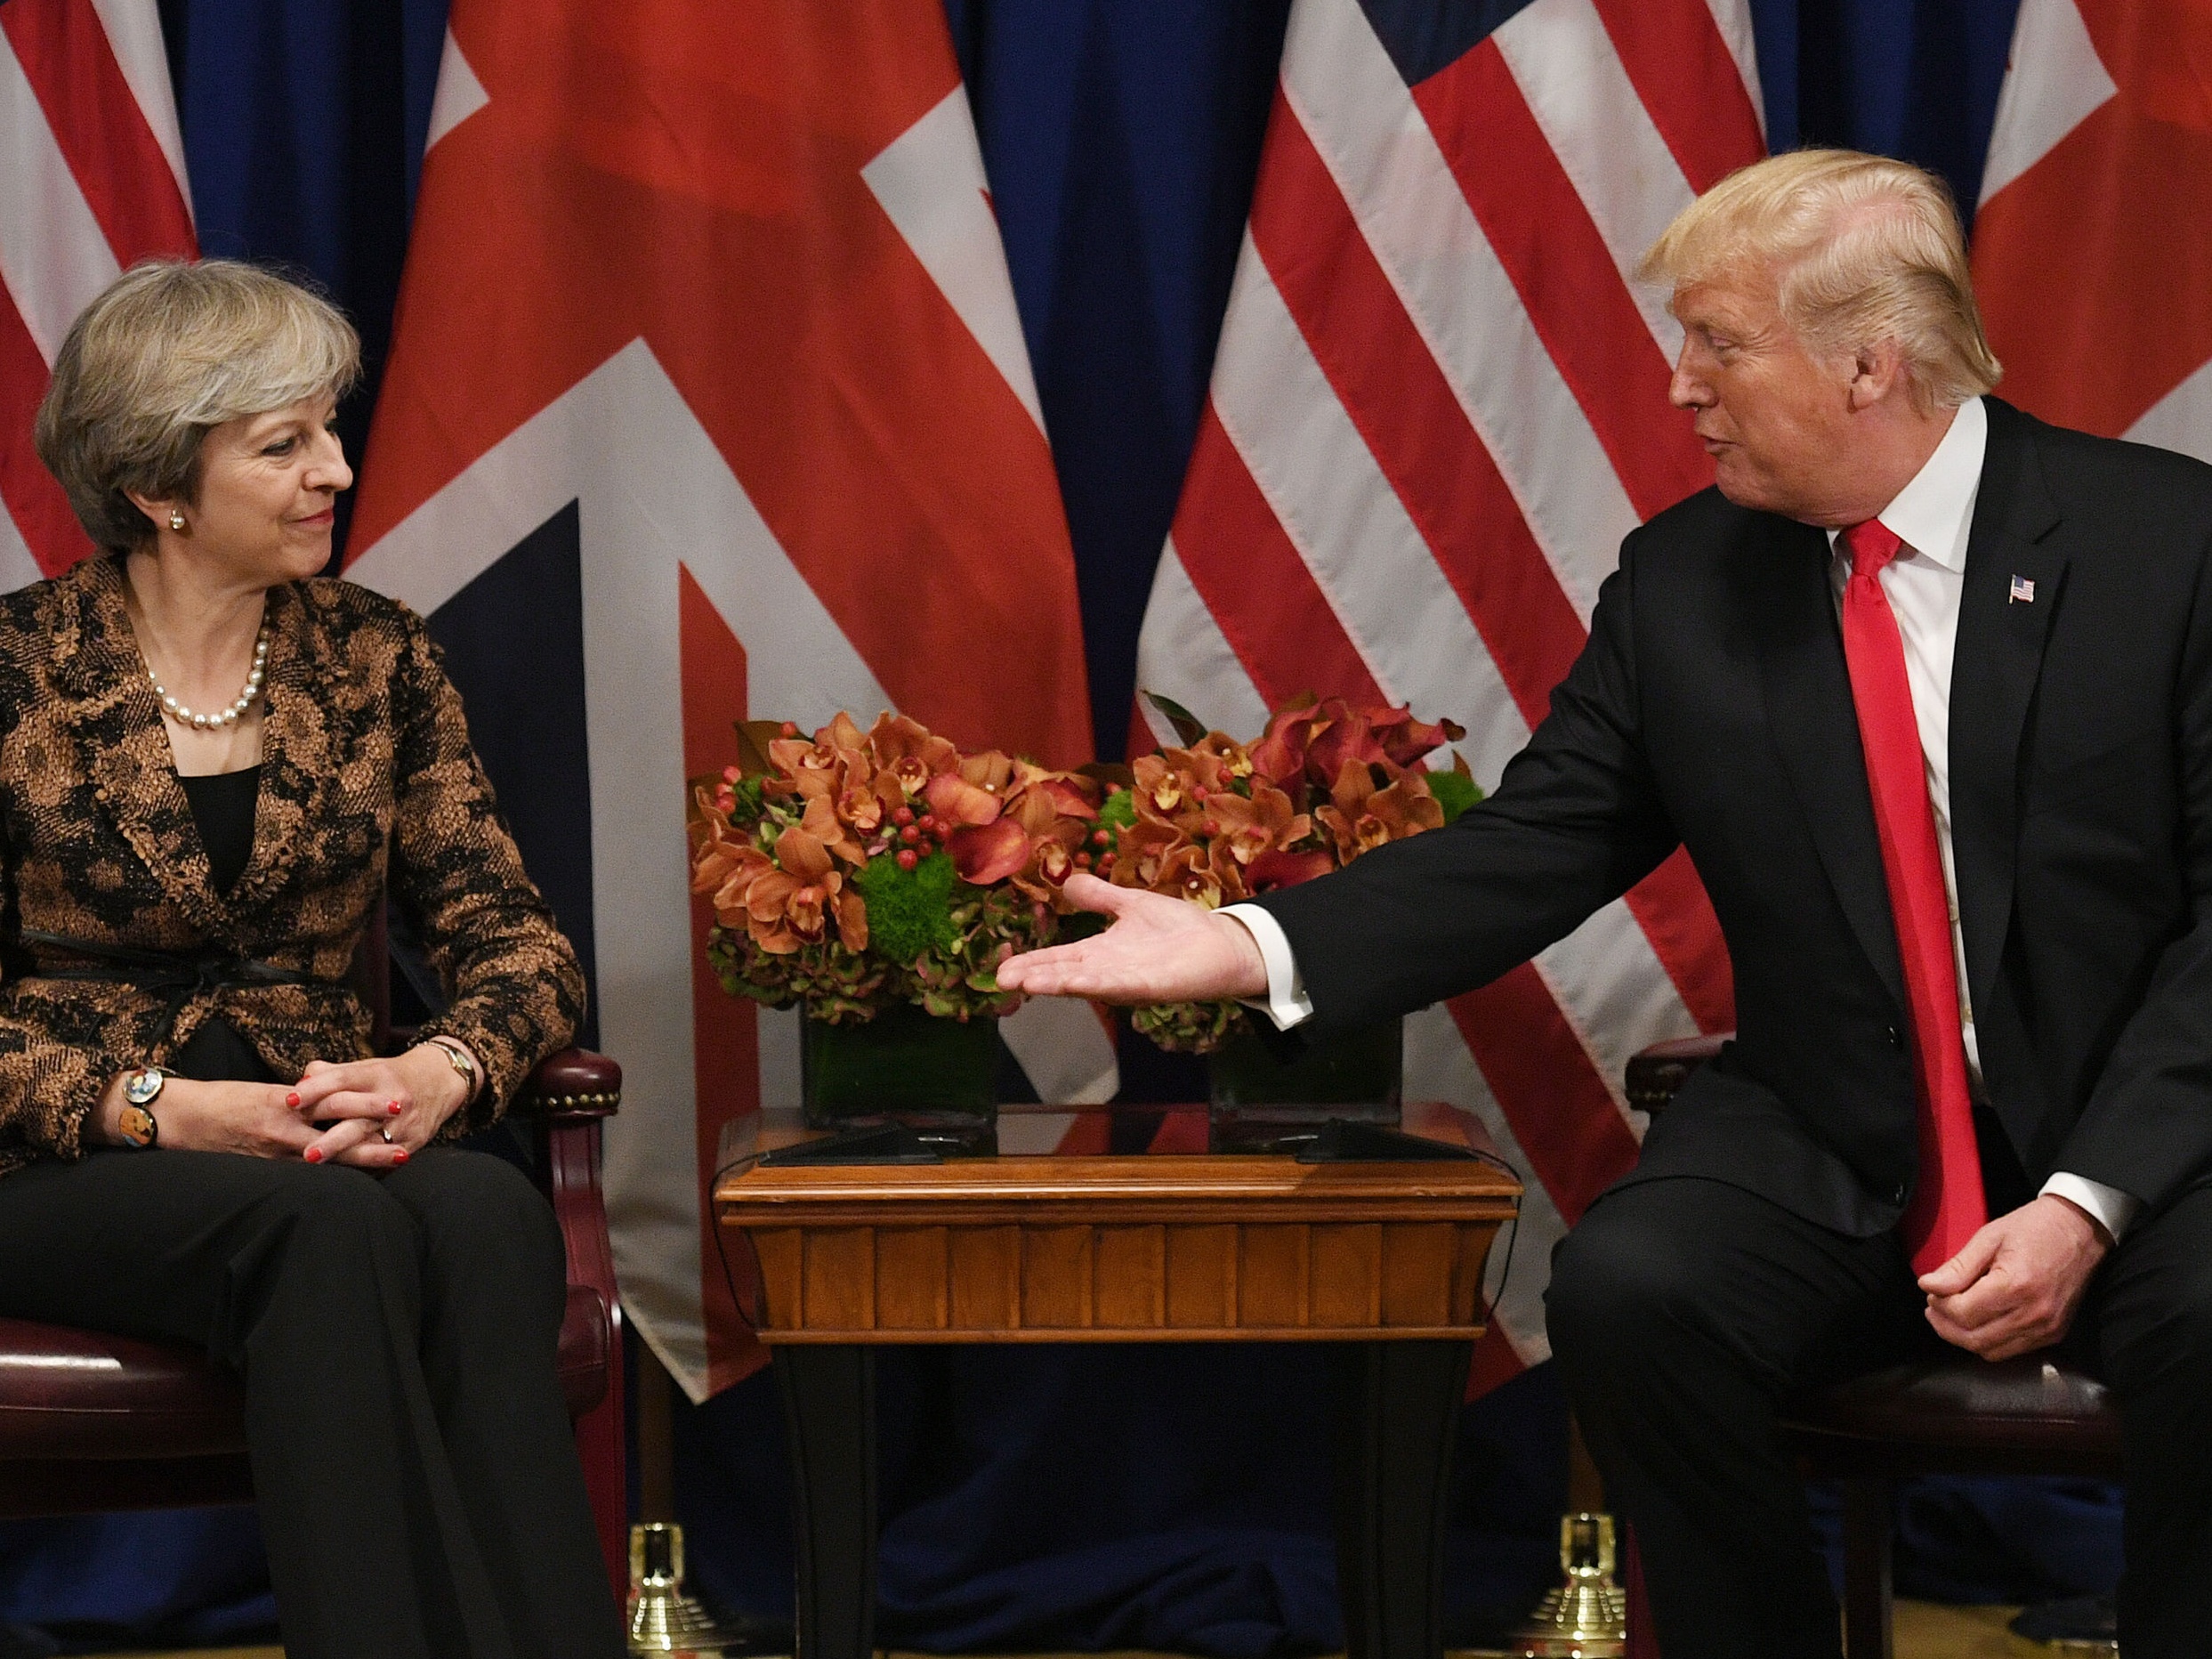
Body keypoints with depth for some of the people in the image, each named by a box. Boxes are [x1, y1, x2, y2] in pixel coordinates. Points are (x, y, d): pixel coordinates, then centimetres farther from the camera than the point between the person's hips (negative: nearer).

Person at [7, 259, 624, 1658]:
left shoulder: (375, 656, 9)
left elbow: (519, 939, 6)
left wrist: (444, 1070, -17)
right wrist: (163, 1109, -20)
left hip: (322, 1145, 3)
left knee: (489, 1212, -33)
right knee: (334, 1225, -36)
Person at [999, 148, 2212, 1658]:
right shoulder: (1684, 584, 3)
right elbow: (1528, 855, 2)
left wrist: (2088, 1203, -20)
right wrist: (1256, 948, -14)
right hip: (1835, 1158, 3)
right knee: (1625, 1290, -26)